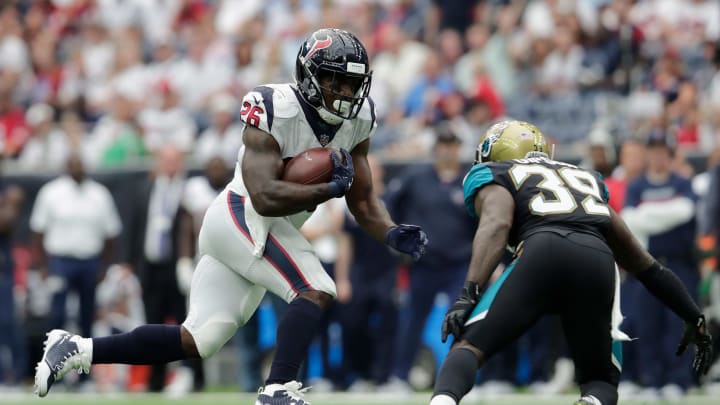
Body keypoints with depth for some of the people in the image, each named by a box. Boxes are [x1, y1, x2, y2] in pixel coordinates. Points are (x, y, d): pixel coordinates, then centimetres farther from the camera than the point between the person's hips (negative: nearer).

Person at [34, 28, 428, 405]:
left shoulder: (356, 120, 3)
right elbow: (265, 198, -27)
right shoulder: (274, 112, -20)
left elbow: (363, 203, 7)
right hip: (240, 216, -8)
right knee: (317, 291, -23)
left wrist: (393, 234, -10)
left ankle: (77, 349, 9)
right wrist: (330, 189, -27)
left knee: (197, 341, 4)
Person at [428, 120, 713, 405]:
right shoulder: (587, 180, 39)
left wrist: (469, 293, -12)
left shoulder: (493, 177, 25)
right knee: (600, 379, 18)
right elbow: (644, 264, 40)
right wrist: (694, 318, 44)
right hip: (598, 260, 3)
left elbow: (497, 224, 0)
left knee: (468, 346, 2)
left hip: (542, 248, -3)